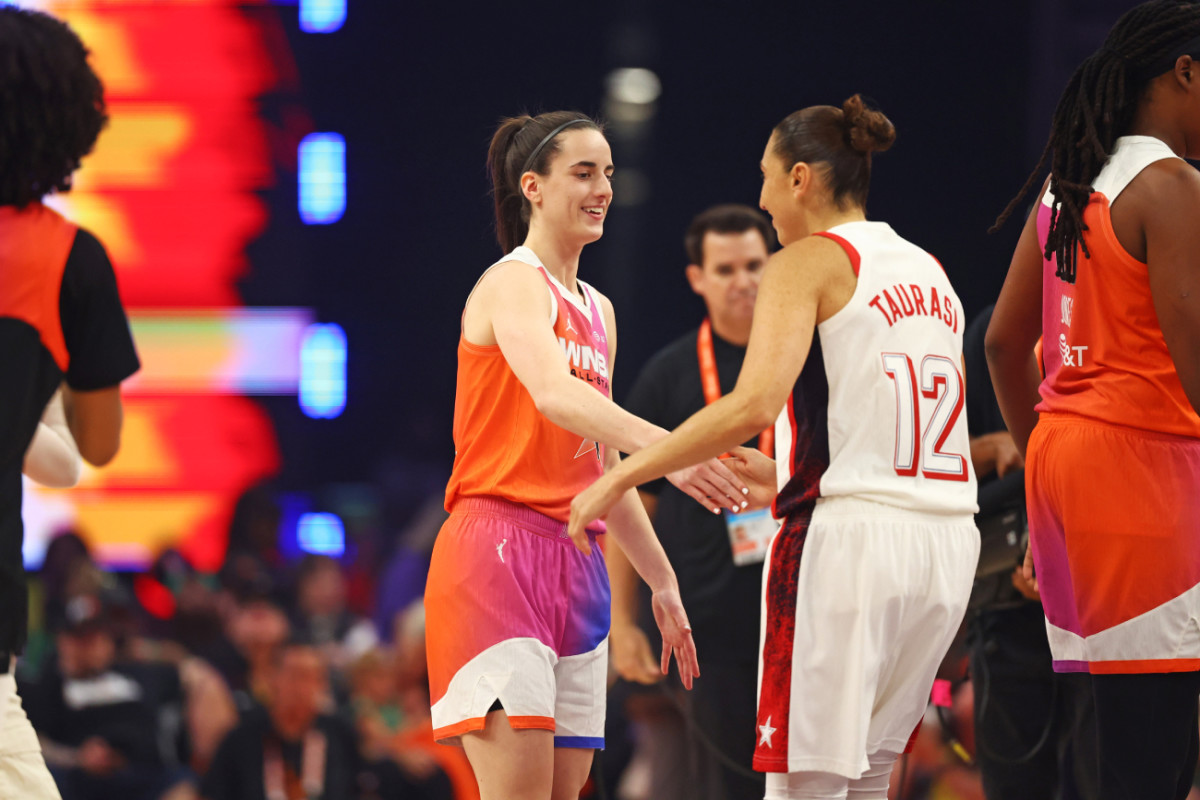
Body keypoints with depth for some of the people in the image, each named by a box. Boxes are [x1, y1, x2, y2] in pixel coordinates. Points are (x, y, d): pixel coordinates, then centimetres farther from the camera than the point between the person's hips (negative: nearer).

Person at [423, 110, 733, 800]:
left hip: (575, 563, 9)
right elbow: (552, 393, -27)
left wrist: (661, 579, 24)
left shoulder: (599, 311, 20)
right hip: (498, 552, -9)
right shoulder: (514, 283, -6)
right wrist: (664, 447, -42)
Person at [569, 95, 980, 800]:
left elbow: (753, 405, -18)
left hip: (851, 535, -8)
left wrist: (620, 478, -13)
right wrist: (791, 480, 31)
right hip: (946, 538, 8)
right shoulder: (928, 272, 18)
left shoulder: (810, 262, -5)